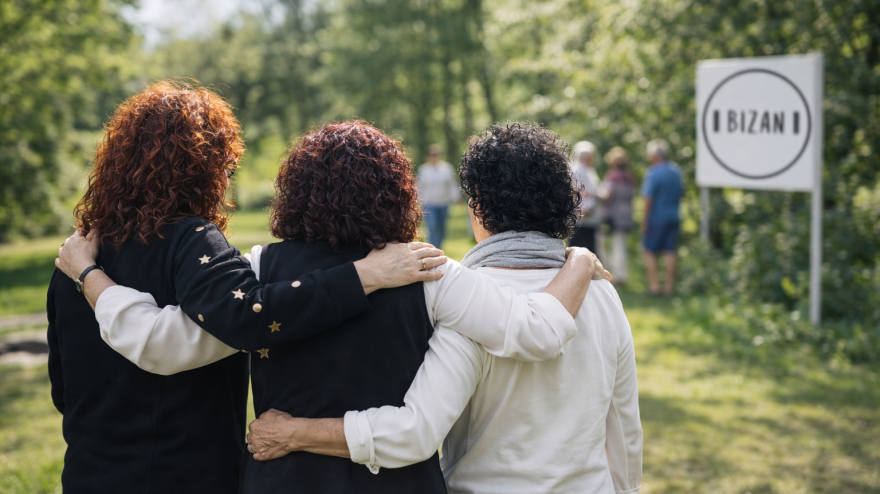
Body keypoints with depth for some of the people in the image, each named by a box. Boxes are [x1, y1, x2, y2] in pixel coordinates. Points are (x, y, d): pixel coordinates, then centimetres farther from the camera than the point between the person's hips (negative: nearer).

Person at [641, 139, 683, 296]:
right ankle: (669, 286, 10)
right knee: (670, 252, 8)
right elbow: (681, 193, 14)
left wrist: (644, 220, -11)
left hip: (657, 218, -6)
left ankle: (653, 284, 1)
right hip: (673, 217, 6)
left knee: (650, 251, 4)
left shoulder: (653, 173, -15)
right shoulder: (676, 170, 6)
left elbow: (648, 198, -16)